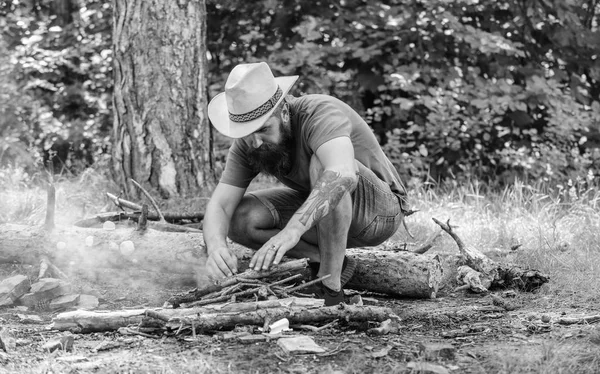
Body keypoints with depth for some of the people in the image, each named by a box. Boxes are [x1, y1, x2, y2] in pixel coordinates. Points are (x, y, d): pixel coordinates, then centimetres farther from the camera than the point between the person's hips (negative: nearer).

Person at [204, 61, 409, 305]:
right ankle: (331, 262, -6)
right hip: (319, 215, 6)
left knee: (322, 164, -38)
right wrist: (216, 246, -42)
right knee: (239, 220, -16)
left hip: (379, 210, -6)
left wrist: (293, 229, -64)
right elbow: (220, 206, -18)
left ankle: (331, 284, -28)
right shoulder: (247, 143, -13)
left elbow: (343, 175, -52)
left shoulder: (321, 114, -32)